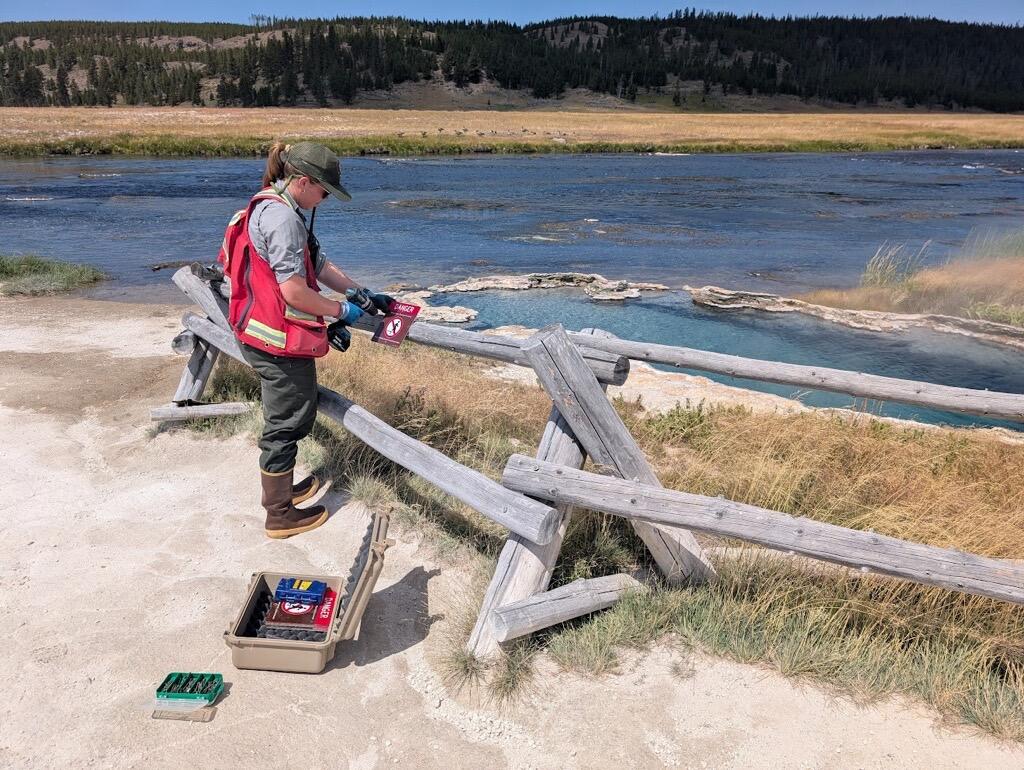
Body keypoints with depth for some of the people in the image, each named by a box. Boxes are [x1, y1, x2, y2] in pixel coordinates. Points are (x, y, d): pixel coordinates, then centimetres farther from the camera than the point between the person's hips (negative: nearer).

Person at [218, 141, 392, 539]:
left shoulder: (273, 209, 14)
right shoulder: (282, 217, -20)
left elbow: (320, 264, 15)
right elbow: (294, 291, -24)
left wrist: (364, 293, 9)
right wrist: (341, 310, -10)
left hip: (267, 337, 11)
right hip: (280, 342, -11)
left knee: (284, 418, 25)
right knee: (287, 423, 3)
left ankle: (279, 487, 43)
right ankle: (281, 515, 19)